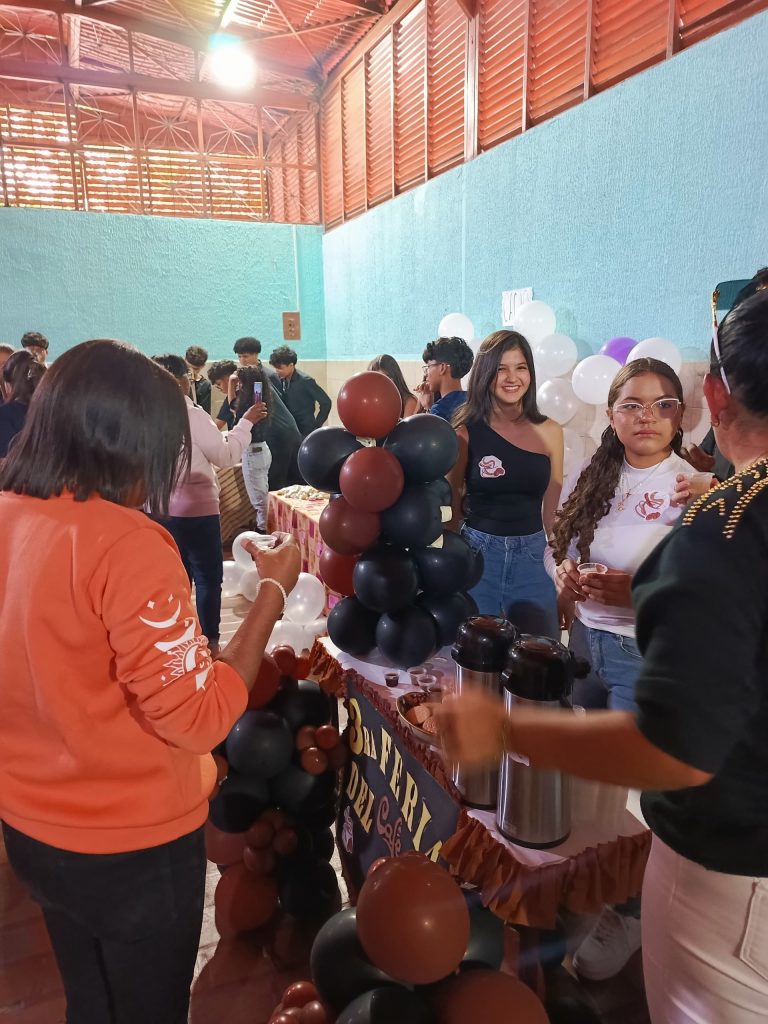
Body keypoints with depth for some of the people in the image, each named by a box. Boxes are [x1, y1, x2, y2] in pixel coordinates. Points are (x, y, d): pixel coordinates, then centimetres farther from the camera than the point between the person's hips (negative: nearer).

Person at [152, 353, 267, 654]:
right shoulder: (192, 414, -15)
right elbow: (226, 457, -11)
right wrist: (247, 422, -3)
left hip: (162, 508, 7)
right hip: (195, 509, -7)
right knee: (208, 576, 4)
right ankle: (209, 641, 10)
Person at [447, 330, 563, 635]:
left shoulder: (550, 432, 2)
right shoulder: (466, 432, -5)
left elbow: (553, 509, 9)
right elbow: (451, 503, 2)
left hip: (533, 557, 2)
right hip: (477, 554, -2)